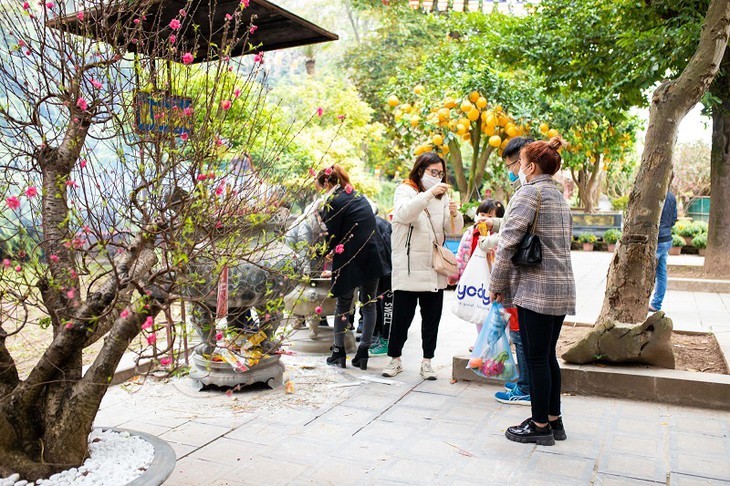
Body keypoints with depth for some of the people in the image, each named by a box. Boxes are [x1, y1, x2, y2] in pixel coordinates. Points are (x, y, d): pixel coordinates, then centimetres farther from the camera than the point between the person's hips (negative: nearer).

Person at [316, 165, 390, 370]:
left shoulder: (333, 202, -8)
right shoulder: (358, 196, 15)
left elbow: (332, 236, -10)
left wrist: (327, 252, 11)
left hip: (350, 260, -6)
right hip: (373, 255, 6)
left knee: (343, 304, 10)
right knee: (369, 304, 11)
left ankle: (339, 352, 17)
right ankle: (363, 353, 13)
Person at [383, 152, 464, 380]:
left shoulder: (442, 196, 14)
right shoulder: (405, 190, -1)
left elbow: (454, 229, 7)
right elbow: (404, 213, -22)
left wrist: (454, 214, -15)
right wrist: (429, 194, -31)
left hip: (434, 269, 5)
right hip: (407, 268, -4)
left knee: (432, 318, 9)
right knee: (401, 317, 3)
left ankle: (427, 361, 21)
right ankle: (395, 359, 19)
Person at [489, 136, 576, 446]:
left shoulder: (530, 192, -10)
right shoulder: (559, 196, 18)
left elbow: (509, 240, -16)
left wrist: (497, 285, -8)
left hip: (535, 288, -9)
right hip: (562, 288, 9)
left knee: (536, 358, 1)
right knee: (548, 356, 16)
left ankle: (540, 426, 11)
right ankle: (553, 420, 26)